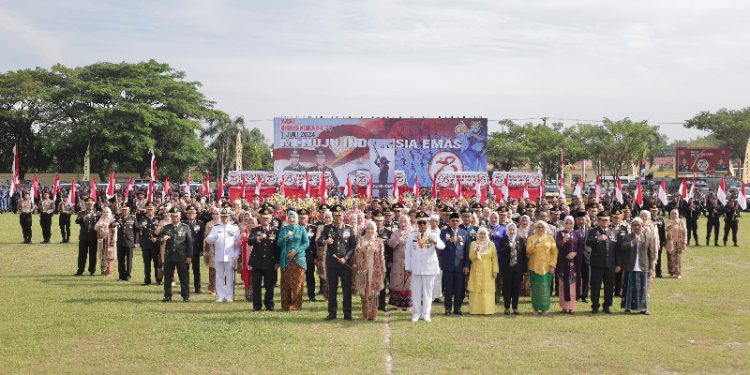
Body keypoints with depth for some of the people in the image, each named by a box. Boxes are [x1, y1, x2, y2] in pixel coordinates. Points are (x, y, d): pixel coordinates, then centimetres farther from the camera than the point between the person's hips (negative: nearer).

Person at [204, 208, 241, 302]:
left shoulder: (235, 228, 8)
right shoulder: (215, 228, 13)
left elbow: (238, 243, 6)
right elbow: (208, 239, 3)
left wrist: (236, 255, -2)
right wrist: (214, 237, -19)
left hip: (230, 257, -2)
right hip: (218, 257, 2)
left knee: (230, 277, 0)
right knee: (219, 277, 3)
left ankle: (229, 296, 5)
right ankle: (220, 296, 8)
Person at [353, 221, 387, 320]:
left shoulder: (379, 241, 7)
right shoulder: (361, 240, 9)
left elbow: (381, 256, 6)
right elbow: (357, 253, 3)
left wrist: (383, 270, 3)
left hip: (375, 270, -1)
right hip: (363, 270, 1)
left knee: (373, 292, -2)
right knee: (364, 293, 0)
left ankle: (373, 314, 5)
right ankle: (365, 314, 7)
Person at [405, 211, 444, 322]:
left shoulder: (433, 235, 2)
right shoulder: (411, 235, 6)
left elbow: (442, 246, -16)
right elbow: (408, 252, 6)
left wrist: (434, 242, -37)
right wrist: (407, 268, 2)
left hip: (429, 267, -1)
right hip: (415, 267, 1)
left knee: (427, 291, 3)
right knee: (416, 291, 4)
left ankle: (426, 314, 10)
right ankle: (416, 313, 13)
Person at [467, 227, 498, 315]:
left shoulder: (491, 244, 8)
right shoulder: (473, 244, 7)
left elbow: (494, 259, 4)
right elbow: (471, 257, 1)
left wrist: (495, 270, -4)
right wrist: (475, 251, -18)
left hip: (488, 272, 0)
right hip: (476, 271, 0)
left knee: (488, 290, -4)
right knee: (476, 290, -4)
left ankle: (487, 310, -2)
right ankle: (475, 310, -1)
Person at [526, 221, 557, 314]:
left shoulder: (550, 238, 8)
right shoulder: (531, 238, 7)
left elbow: (554, 252, 4)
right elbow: (528, 251, -4)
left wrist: (552, 265, -4)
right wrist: (535, 244, -19)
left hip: (547, 267, 0)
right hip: (534, 267, 0)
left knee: (545, 288, -2)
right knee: (536, 288, -2)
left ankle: (544, 307, 7)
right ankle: (536, 307, 4)